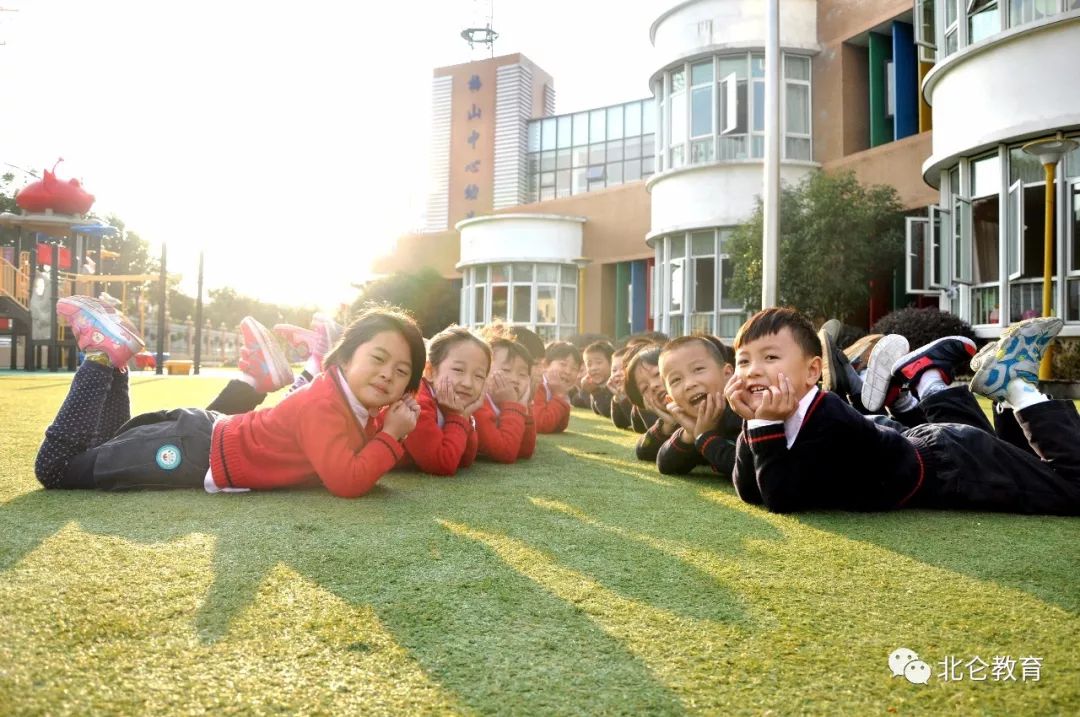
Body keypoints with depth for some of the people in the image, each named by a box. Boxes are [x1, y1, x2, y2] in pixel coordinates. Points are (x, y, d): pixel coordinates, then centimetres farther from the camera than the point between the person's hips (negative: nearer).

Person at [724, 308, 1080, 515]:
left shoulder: (830, 420, -40)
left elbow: (783, 500, -40)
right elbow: (750, 492, -17)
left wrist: (767, 425, -44)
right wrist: (754, 423, -29)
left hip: (959, 467, -8)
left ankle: (1017, 386, 13)